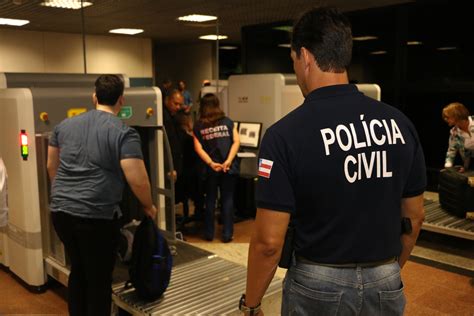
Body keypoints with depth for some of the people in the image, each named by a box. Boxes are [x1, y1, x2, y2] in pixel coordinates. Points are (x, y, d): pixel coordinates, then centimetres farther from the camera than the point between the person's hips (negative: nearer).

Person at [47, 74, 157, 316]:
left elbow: (52, 166, 21)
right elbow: (138, 180, -17)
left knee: (78, 271, 23)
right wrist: (148, 207, 1)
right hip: (96, 216, -6)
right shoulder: (124, 133, -10)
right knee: (99, 280, 8)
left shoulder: (65, 125, 11)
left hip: (60, 211, 7)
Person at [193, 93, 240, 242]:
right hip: (228, 167, 0)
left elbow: (198, 148, -8)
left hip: (210, 169, 0)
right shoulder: (227, 121, 5)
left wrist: (211, 163, -14)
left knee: (210, 199, 12)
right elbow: (236, 141, -6)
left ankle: (209, 233, 18)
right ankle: (227, 234, 8)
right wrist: (228, 161, -13)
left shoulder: (198, 126, 3)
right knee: (227, 199, 7)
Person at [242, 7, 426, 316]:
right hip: (385, 285, 4)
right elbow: (414, 217, 4)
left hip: (319, 286, -3)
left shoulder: (286, 134, -20)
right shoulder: (400, 123, -6)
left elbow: (269, 241, -18)